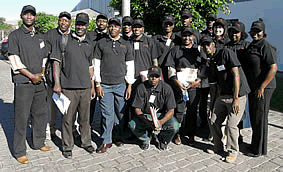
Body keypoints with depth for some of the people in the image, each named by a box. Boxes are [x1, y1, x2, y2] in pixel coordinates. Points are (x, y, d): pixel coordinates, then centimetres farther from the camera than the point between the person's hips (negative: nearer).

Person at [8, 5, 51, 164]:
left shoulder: (41, 37, 15)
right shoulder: (15, 35, -1)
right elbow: (14, 60, -8)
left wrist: (41, 74, 3)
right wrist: (31, 75, -11)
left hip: (39, 82, 5)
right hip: (23, 83, -5)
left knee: (41, 114, 11)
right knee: (21, 118, -1)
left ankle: (39, 143, 28)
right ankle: (19, 152, 11)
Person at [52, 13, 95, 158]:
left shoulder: (89, 45, 15)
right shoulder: (64, 40, 3)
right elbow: (56, 62, 0)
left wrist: (92, 85, 16)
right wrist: (57, 83, -8)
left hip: (85, 87, 3)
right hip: (68, 87, -3)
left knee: (85, 117, 12)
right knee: (67, 118, 2)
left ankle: (86, 142, 27)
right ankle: (67, 146, 18)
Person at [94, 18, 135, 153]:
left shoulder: (126, 45, 11)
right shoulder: (101, 43, 8)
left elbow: (130, 66, 9)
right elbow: (96, 64, 6)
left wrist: (129, 85, 3)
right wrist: (98, 84, -1)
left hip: (121, 85, 1)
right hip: (104, 85, -1)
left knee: (120, 113, 6)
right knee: (107, 114, -1)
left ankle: (118, 137, 23)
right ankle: (106, 141, 11)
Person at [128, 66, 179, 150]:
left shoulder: (166, 88, -12)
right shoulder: (141, 88, -11)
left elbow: (171, 111, -13)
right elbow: (137, 109, -11)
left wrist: (161, 122, -33)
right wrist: (147, 122, -30)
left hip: (162, 115, 0)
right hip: (145, 115, 0)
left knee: (175, 126, -28)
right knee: (132, 125, -28)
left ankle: (162, 139, 8)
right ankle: (145, 139, 7)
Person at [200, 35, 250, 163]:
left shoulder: (226, 53, -11)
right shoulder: (211, 63, 12)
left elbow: (236, 75, -18)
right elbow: (213, 85, 16)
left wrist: (236, 99, -20)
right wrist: (212, 103, 14)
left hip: (238, 95, -7)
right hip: (223, 96, 8)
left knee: (231, 125, -9)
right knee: (213, 120, 8)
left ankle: (233, 151, 15)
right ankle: (218, 146, 29)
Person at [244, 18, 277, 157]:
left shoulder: (266, 47, -15)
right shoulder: (251, 46, 13)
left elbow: (273, 68, -21)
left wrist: (261, 87, -22)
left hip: (263, 88, -9)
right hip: (252, 88, 9)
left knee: (260, 118, 0)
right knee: (253, 116, 17)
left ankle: (259, 150, 14)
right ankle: (255, 144, 33)